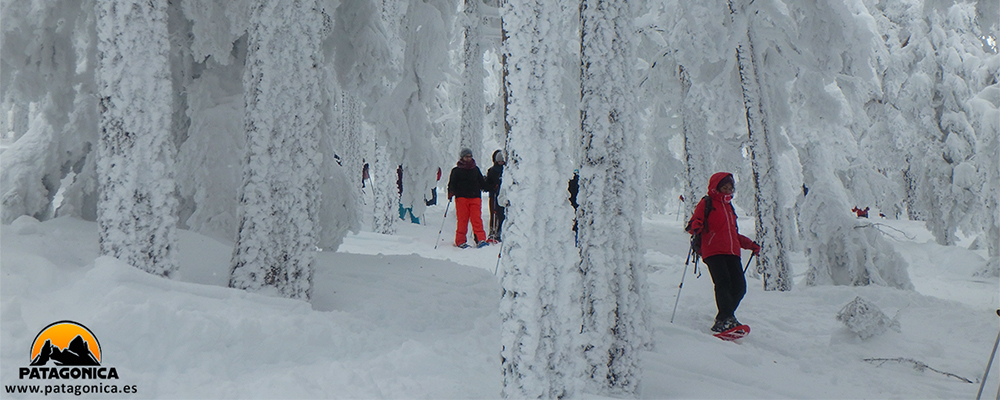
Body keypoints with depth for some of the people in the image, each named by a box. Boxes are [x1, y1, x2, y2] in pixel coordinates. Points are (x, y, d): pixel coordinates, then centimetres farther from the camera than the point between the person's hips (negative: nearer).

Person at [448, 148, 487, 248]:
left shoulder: (475, 169, 19)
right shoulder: (456, 170, 10)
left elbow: (482, 183, 26)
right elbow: (452, 184, 6)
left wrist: (488, 186, 13)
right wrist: (451, 193, -6)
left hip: (475, 197, 2)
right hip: (461, 197, -2)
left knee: (477, 219, -9)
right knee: (462, 220, -4)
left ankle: (480, 239, -12)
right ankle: (460, 241, 2)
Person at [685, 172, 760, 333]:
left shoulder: (729, 207, 29)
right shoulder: (706, 203, 9)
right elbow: (695, 221, 0)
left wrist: (750, 244, 28)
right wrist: (695, 227, -23)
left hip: (732, 253, 6)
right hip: (713, 252, -6)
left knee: (739, 287, -6)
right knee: (723, 282, -22)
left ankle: (722, 320, 5)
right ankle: (727, 318, -27)